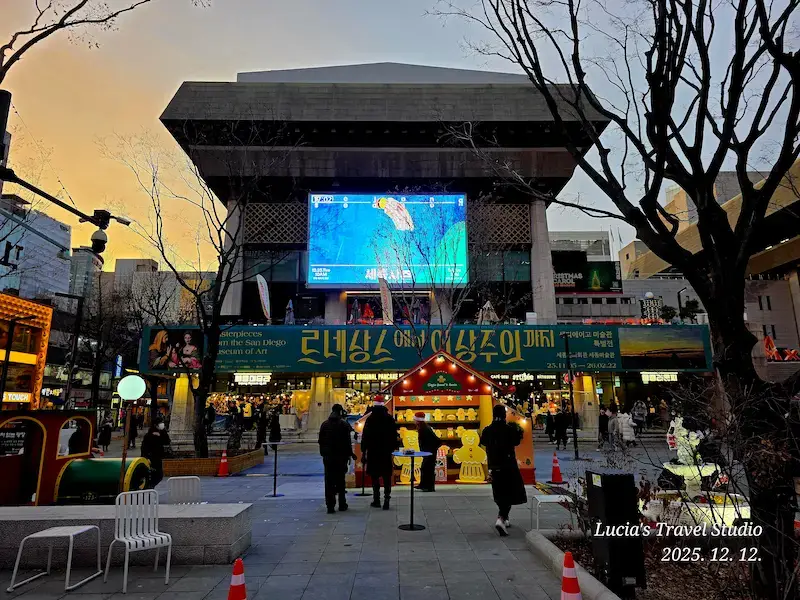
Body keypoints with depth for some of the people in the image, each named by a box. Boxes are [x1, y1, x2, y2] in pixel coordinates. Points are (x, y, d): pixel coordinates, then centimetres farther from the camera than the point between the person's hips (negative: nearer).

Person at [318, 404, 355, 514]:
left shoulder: (324, 424, 6)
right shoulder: (343, 425, -6)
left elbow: (321, 441, 8)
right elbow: (347, 442, -7)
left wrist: (323, 454, 14)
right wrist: (350, 454, 2)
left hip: (327, 457, 2)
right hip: (340, 456, -2)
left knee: (329, 481, 4)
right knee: (340, 481, 9)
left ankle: (330, 506, 0)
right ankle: (342, 504, 15)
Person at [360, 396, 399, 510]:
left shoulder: (370, 419, -4)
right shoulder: (389, 418, 2)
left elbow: (365, 436, -5)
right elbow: (394, 435, 4)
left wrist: (363, 451, -1)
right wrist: (394, 446, 12)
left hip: (373, 452, -1)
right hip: (386, 452, 1)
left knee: (375, 476, 8)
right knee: (387, 477, 5)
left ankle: (376, 500, 10)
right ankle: (386, 499, -3)